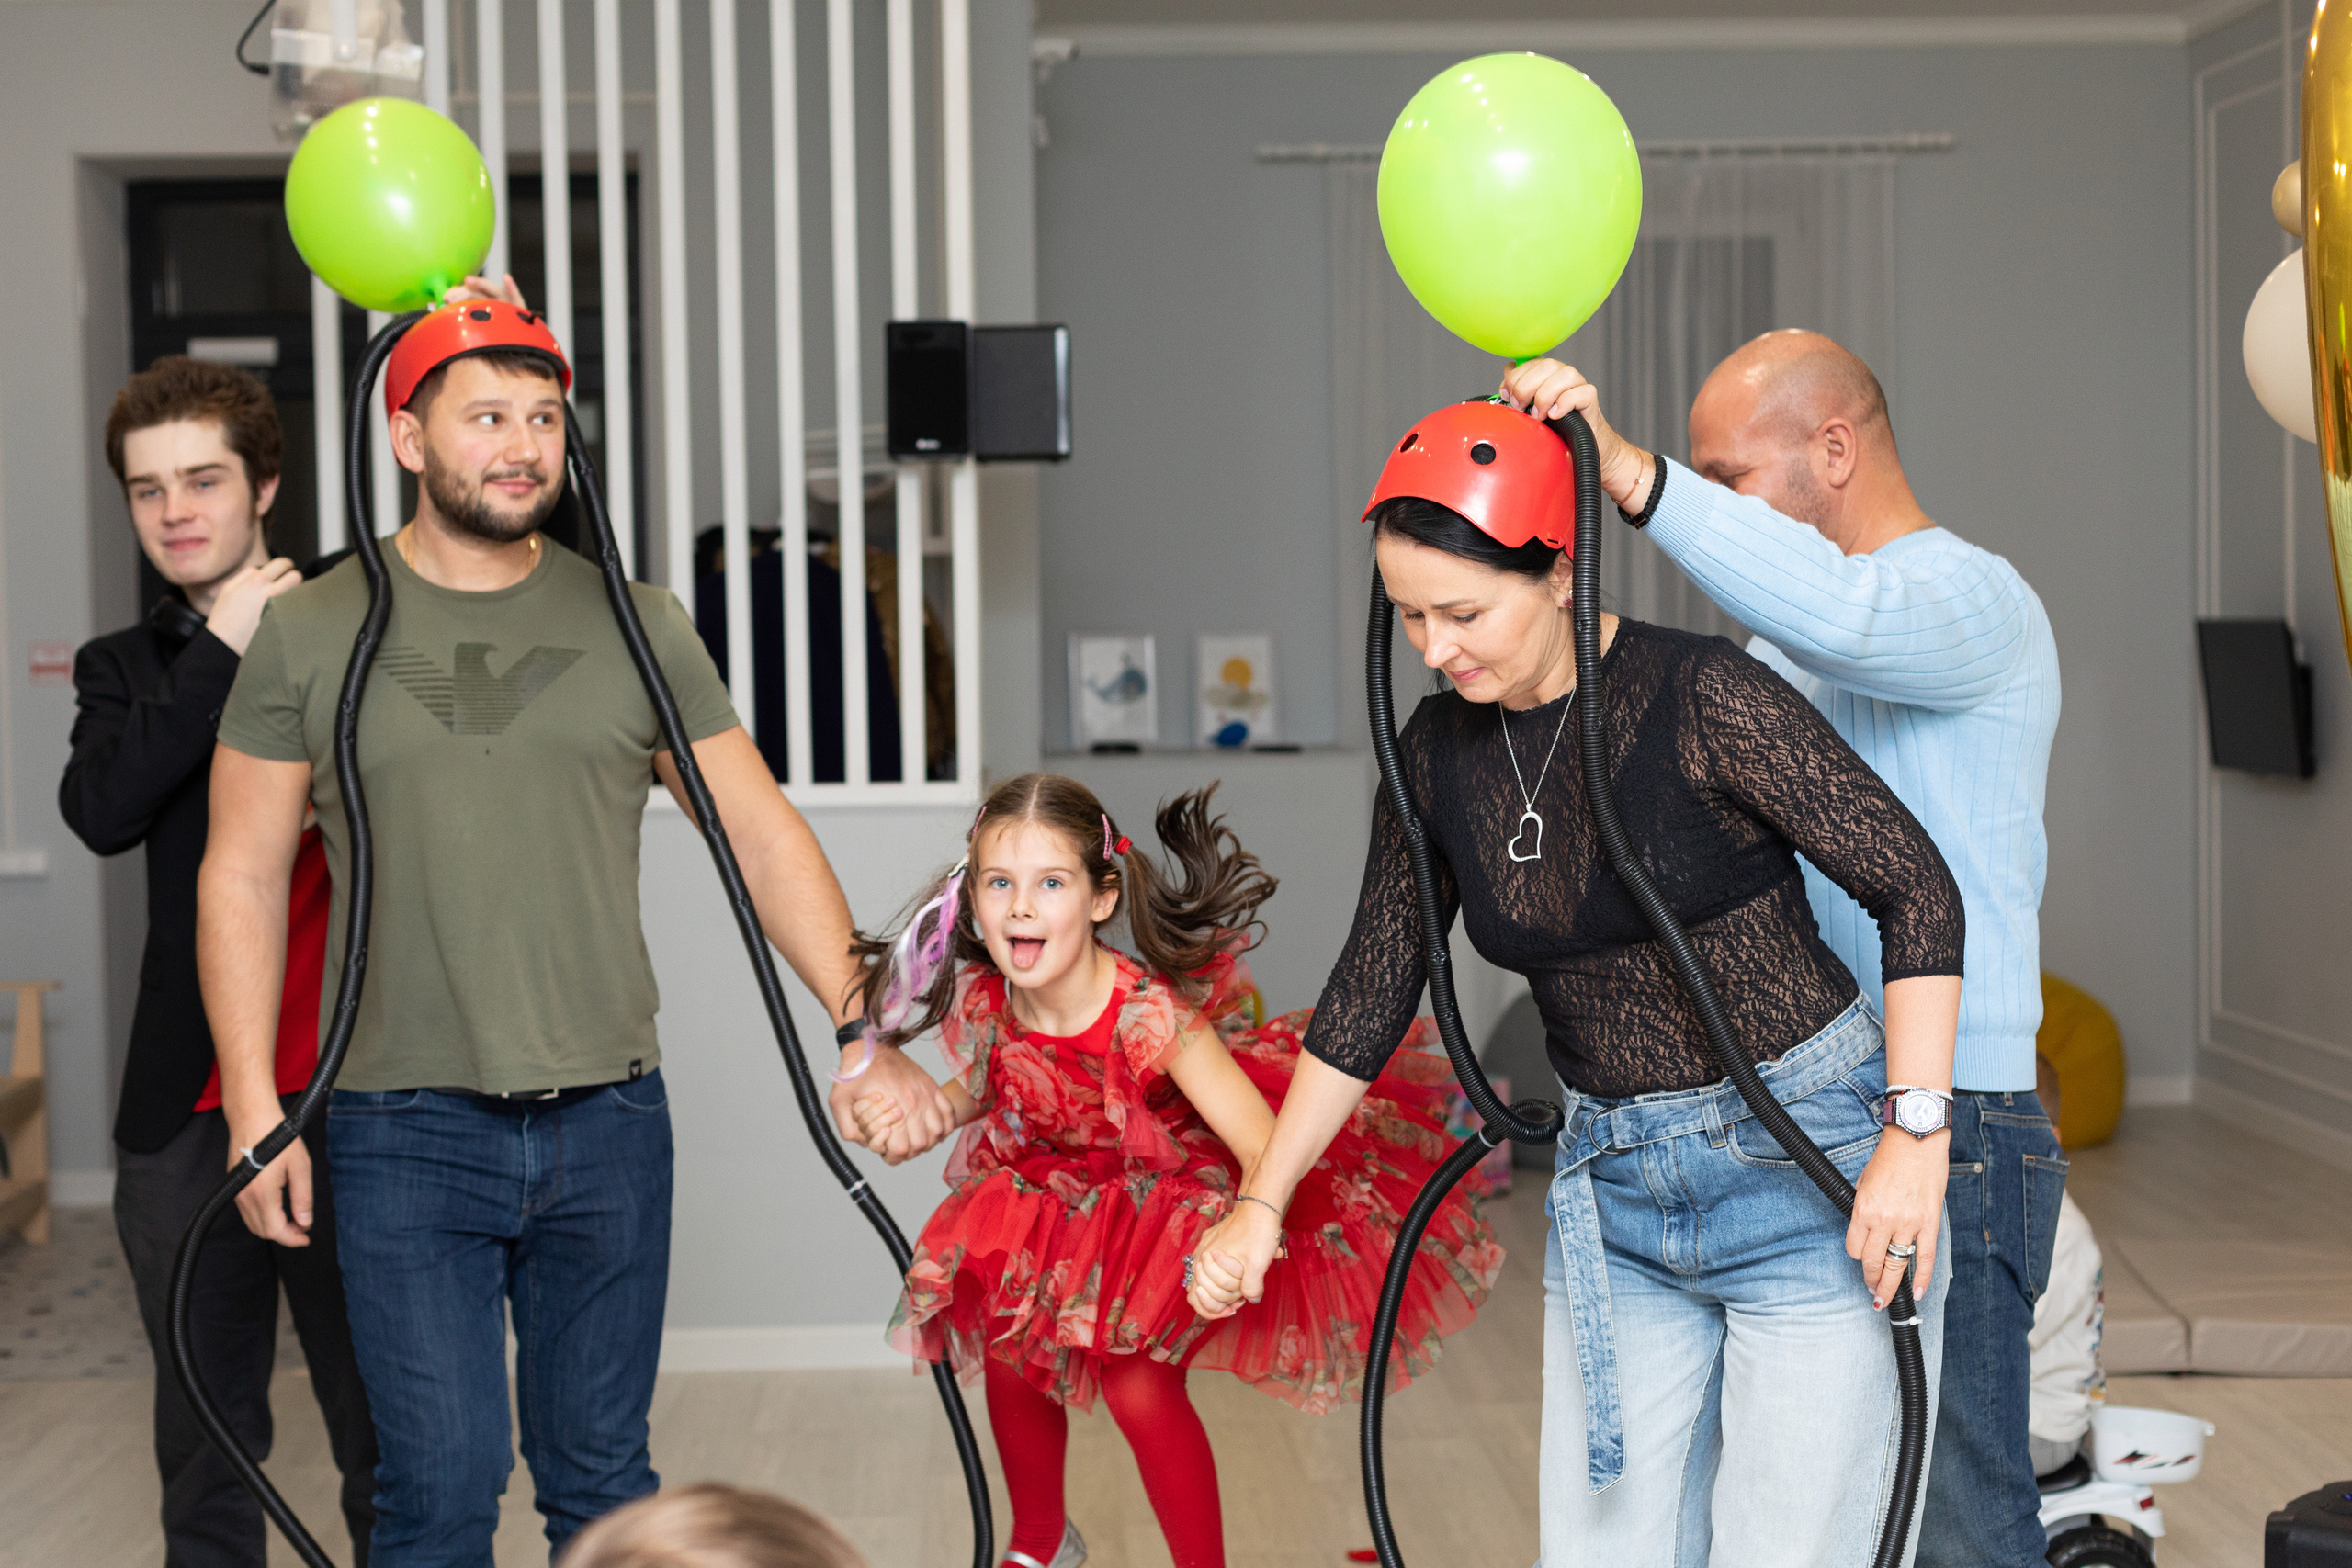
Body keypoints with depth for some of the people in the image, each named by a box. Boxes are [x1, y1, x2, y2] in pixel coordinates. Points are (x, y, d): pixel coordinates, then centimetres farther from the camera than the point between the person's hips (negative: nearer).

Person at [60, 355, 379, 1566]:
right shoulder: (125, 669, 12)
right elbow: (99, 811, -9)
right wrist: (219, 651, -10)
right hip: (189, 1105, 3)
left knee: (384, 1432, 3)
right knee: (205, 1450, 11)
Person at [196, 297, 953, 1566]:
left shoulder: (634, 627, 5)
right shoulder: (311, 632, 2)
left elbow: (763, 836, 5)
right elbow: (241, 879, 3)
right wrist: (253, 1112, -4)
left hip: (607, 1124, 2)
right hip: (405, 1130, -2)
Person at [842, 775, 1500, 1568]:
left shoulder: (1148, 1015, -36)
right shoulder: (984, 1003, -19)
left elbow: (1266, 1147, -38)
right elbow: (981, 1092, 6)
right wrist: (907, 1110, -13)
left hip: (1178, 1196, -6)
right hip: (1057, 1198, 6)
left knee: (1137, 1383, -20)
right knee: (1006, 1349, 0)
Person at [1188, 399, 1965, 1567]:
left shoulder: (1701, 697, -16)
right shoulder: (1437, 752, 2)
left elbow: (1916, 890, -14)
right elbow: (1371, 993, 11)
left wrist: (1915, 1136, -19)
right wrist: (1261, 1201, 12)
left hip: (1807, 1171, -5)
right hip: (1612, 1198, 6)